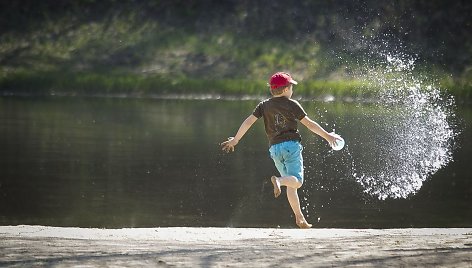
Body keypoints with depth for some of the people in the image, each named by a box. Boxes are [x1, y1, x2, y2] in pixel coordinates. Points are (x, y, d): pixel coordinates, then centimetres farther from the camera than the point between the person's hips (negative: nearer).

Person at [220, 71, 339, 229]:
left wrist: (235, 140, 9)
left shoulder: (264, 105, 10)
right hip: (291, 145, -5)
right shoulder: (291, 104, 0)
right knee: (296, 181, -13)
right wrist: (327, 136, 5)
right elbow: (309, 123, -2)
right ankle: (278, 180, -44)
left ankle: (300, 218, 9)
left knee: (290, 184, 13)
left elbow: (248, 121, 4)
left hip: (274, 148, 5)